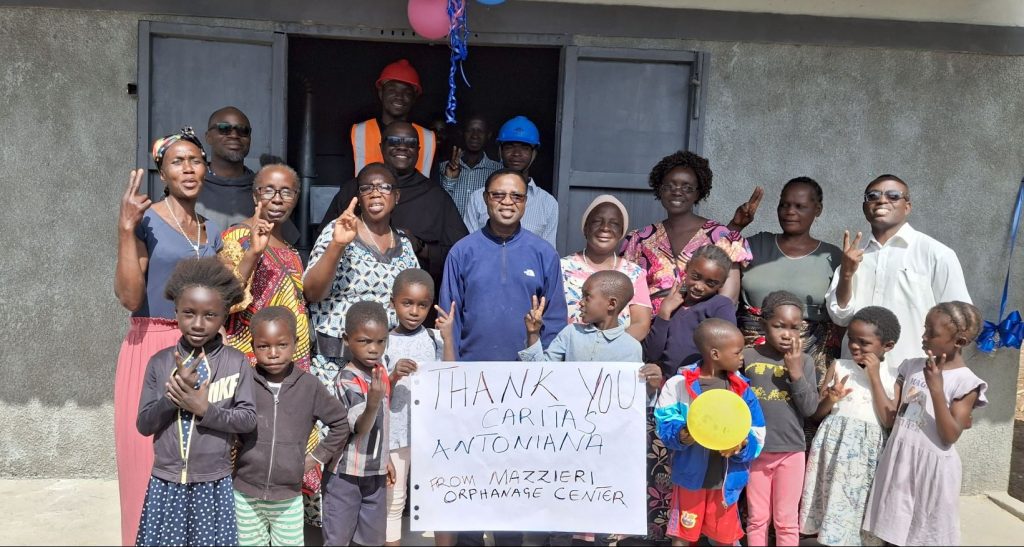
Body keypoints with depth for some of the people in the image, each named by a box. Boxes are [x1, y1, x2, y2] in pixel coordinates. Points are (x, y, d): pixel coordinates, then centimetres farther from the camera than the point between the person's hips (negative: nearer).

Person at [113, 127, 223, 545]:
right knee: (152, 464, 2)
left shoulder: (212, 232, 12)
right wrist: (126, 229, -20)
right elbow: (129, 297, -15)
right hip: (152, 351, -5)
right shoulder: (146, 221, -6)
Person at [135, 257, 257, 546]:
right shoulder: (159, 362, -2)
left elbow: (248, 418, -8)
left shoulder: (237, 362, -7)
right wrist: (174, 396, -19)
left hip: (214, 484, -1)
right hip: (166, 483, 1)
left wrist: (204, 409, -20)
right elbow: (143, 424, -3)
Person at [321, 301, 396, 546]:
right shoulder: (347, 380, -21)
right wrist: (372, 403, -50)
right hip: (346, 473, -7)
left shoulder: (380, 370, 2)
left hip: (376, 471, 7)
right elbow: (360, 428, -31)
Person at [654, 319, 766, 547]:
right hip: (690, 478, -2)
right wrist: (682, 435, -30)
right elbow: (665, 427, -10)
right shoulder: (678, 384, -11)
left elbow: (757, 435, -2)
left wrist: (742, 444, -22)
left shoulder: (742, 389, -2)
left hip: (726, 481, 2)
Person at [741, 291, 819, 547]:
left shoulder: (805, 361, -2)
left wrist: (796, 372, -16)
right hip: (755, 449, 0)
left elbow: (810, 409, -8)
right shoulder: (748, 356, -6)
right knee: (757, 519, 14)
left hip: (791, 451, 0)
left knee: (787, 521, 12)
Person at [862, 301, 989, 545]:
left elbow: (950, 437, -16)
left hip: (933, 466, -4)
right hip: (899, 460, 4)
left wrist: (936, 389, -23)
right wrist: (874, 375, -5)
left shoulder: (965, 382, -10)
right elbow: (890, 419, 3)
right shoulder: (911, 367, 4)